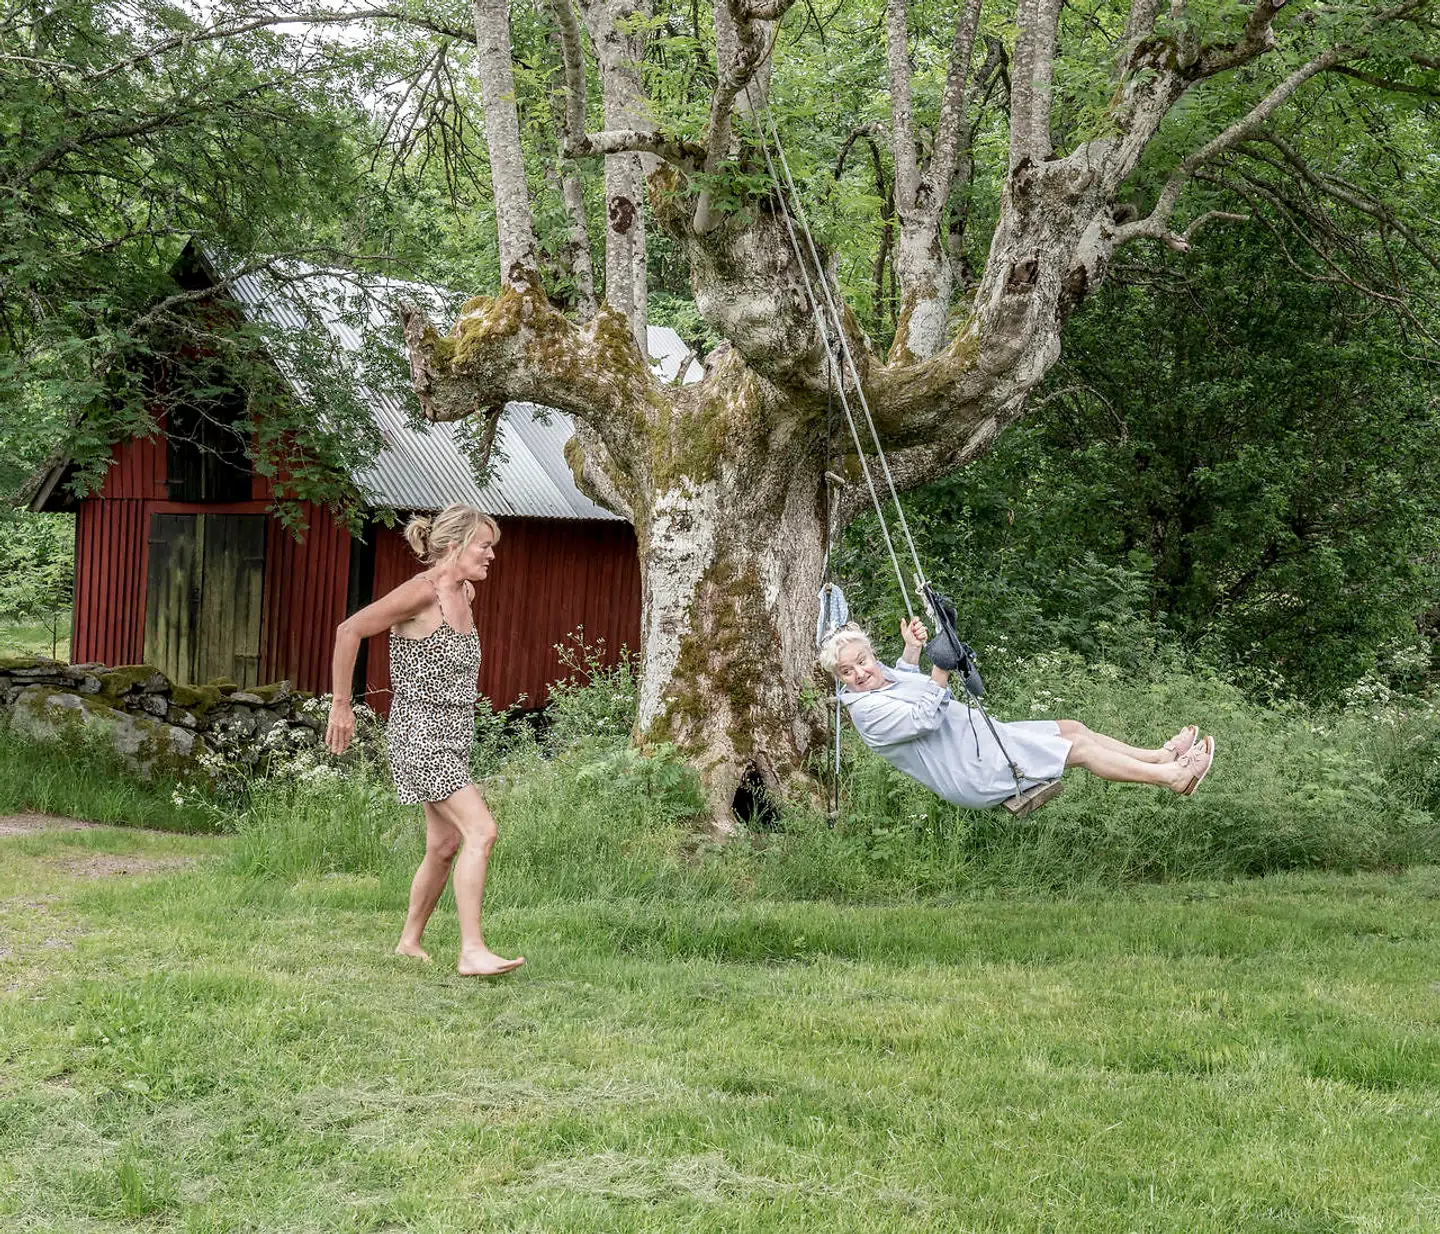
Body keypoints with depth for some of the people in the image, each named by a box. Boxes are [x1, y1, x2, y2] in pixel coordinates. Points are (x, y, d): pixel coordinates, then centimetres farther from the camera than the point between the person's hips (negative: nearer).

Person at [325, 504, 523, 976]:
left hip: (452, 736, 9)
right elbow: (349, 631, -17)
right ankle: (472, 951, -20)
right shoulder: (421, 591, -15)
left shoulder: (465, 594, 11)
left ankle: (409, 941, 29)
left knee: (444, 846, 13)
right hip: (420, 735, -9)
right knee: (481, 831, -19)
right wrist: (341, 705, -13)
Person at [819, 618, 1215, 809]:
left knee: (1072, 728, 11)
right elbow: (924, 718, -28)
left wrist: (911, 652, 14)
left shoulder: (881, 676, 7)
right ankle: (1171, 776, -2)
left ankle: (1159, 756, 22)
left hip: (981, 738, 10)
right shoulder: (866, 711, -21)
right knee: (1079, 748, -9)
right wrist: (939, 671, -36)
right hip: (977, 776, -10)